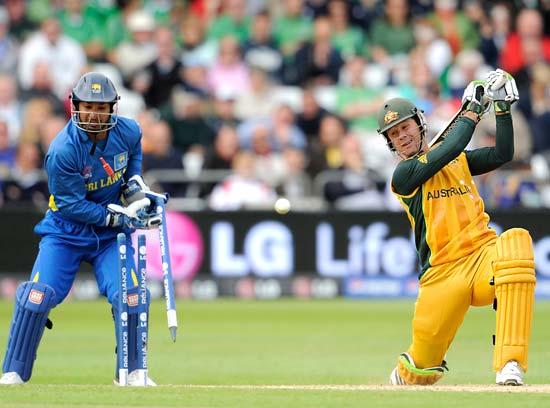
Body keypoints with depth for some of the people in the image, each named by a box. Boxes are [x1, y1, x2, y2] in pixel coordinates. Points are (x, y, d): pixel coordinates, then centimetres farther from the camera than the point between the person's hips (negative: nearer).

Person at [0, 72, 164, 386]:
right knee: (38, 296, -16)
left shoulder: (129, 131, -10)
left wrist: (135, 182, 1)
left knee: (130, 295, -10)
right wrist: (121, 217, -25)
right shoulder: (62, 151, -26)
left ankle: (132, 371, 8)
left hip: (111, 235, 3)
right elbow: (72, 206, -23)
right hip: (66, 232, -3)